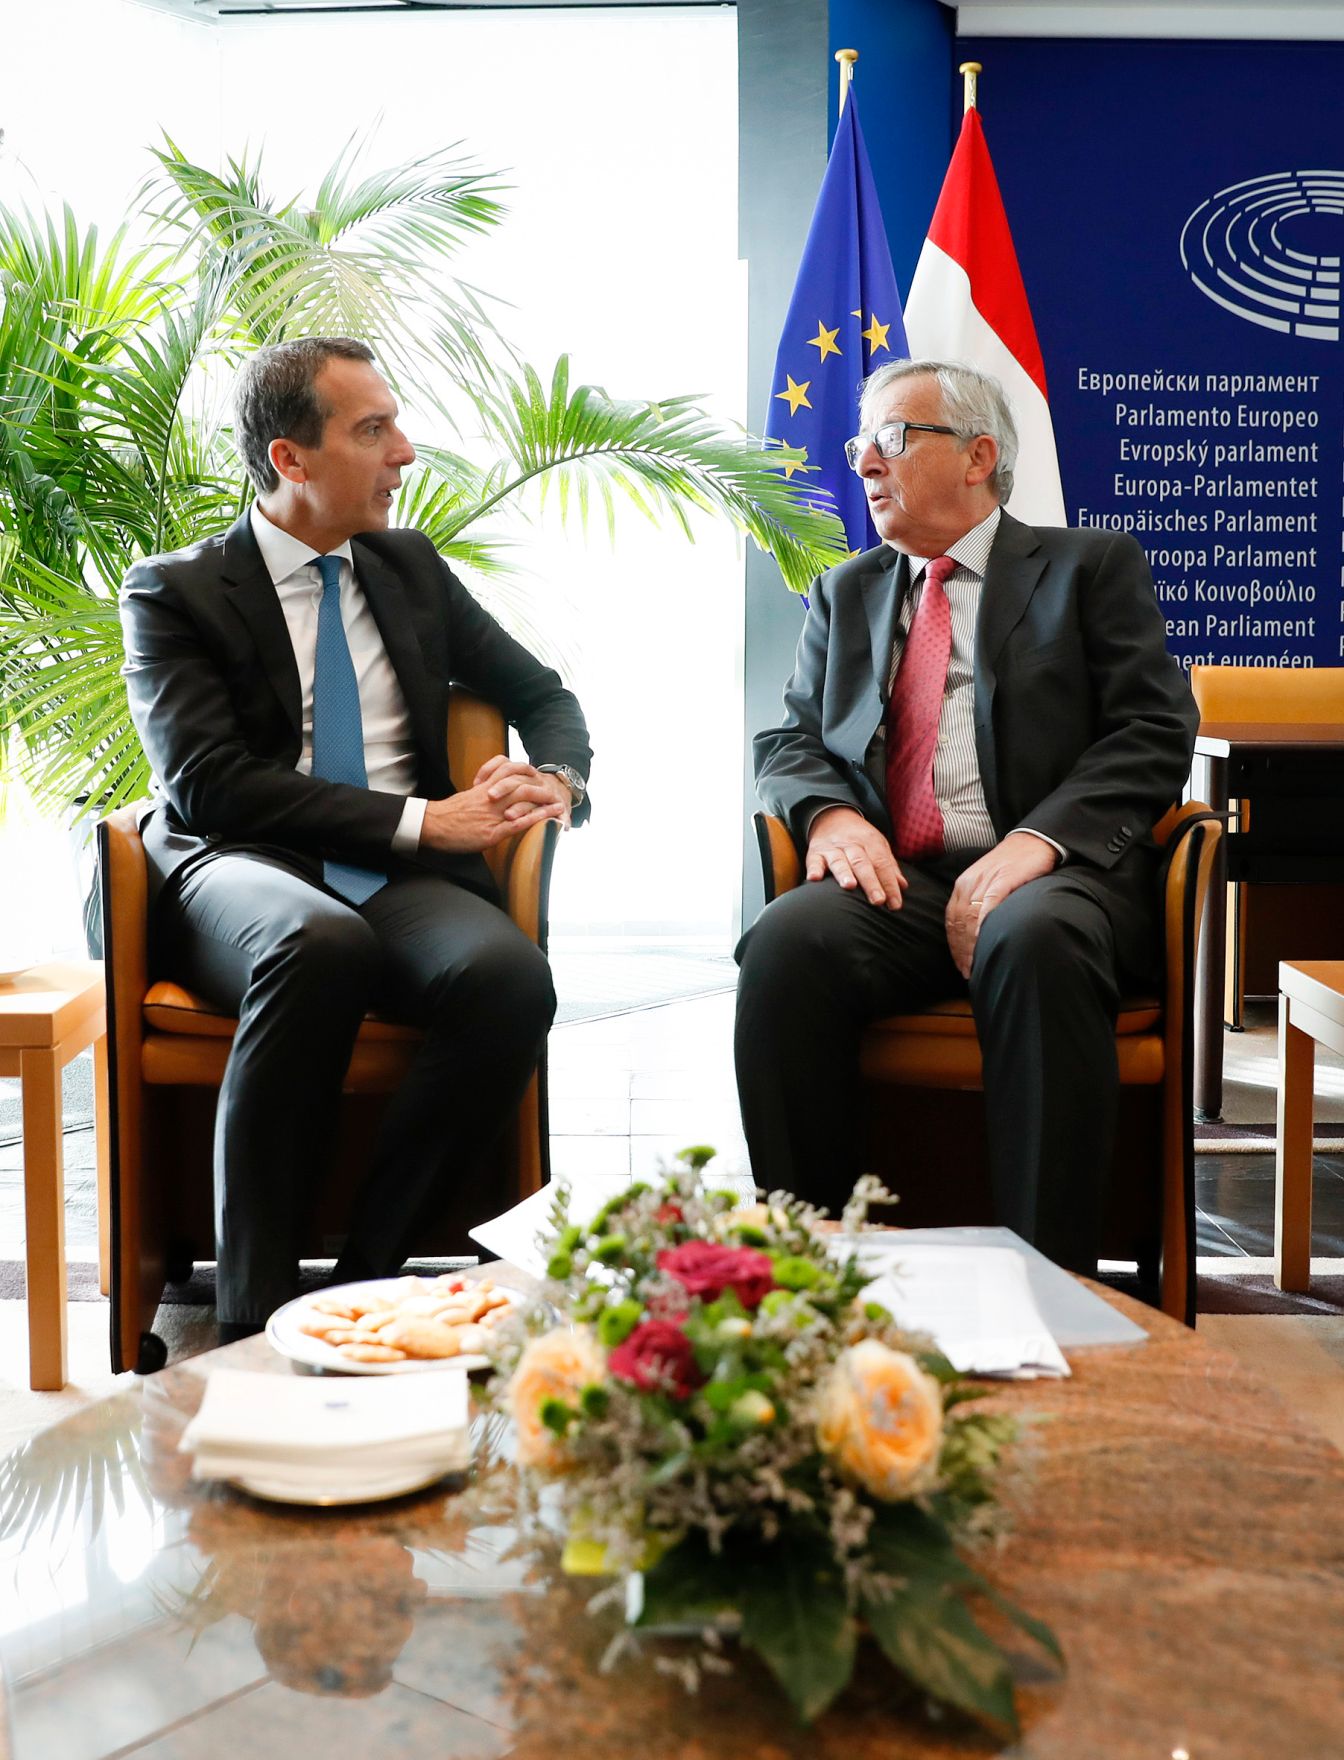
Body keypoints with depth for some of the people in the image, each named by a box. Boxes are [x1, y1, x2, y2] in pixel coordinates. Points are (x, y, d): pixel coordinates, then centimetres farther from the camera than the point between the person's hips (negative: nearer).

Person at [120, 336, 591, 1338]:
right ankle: (253, 1310, -30)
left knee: (511, 977, -31)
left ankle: (368, 1274, -19)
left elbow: (543, 694, 26)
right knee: (322, 944, -39)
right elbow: (209, 781, -8)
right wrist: (420, 820, -15)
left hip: (402, 883, 4)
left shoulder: (413, 568, 20)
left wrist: (557, 780, 0)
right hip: (242, 877, -3)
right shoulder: (173, 591, 6)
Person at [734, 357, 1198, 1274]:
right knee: (786, 942, -30)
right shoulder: (846, 594, 26)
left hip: (1052, 870, -3)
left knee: (1035, 942, -38)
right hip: (894, 880, 3)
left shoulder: (1093, 567, 13)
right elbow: (789, 741, 20)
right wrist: (830, 814, -6)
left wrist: (1039, 838, -16)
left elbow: (1154, 733, 1)